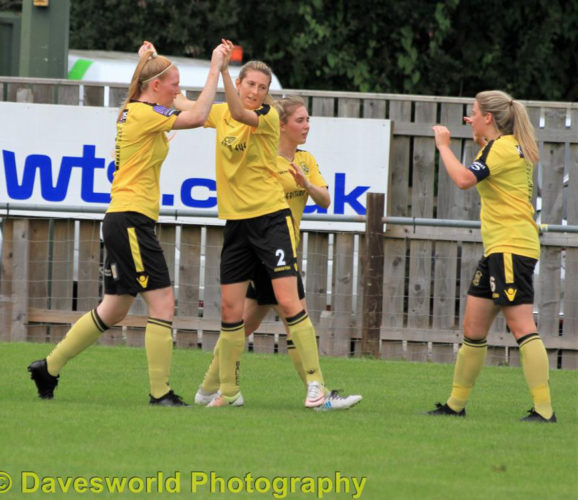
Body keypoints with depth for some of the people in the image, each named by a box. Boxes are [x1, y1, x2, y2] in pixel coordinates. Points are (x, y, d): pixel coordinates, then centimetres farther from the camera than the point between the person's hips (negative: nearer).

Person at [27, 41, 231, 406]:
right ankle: (160, 392, -9)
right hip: (131, 221, -10)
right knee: (162, 303, -9)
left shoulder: (132, 111, 14)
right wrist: (215, 69, -14)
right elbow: (197, 117, -21)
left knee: (114, 310, 15)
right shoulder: (143, 113, -12)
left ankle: (49, 368, 22)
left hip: (123, 222, 10)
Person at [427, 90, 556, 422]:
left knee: (522, 326, -15)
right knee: (474, 328, 14)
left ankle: (544, 409, -20)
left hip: (512, 245, -11)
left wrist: (443, 145, -12)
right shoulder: (510, 147, 17)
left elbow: (464, 179, -26)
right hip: (498, 248, 11)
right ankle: (456, 404, 22)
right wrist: (481, 137, 31)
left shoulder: (502, 148, -13)